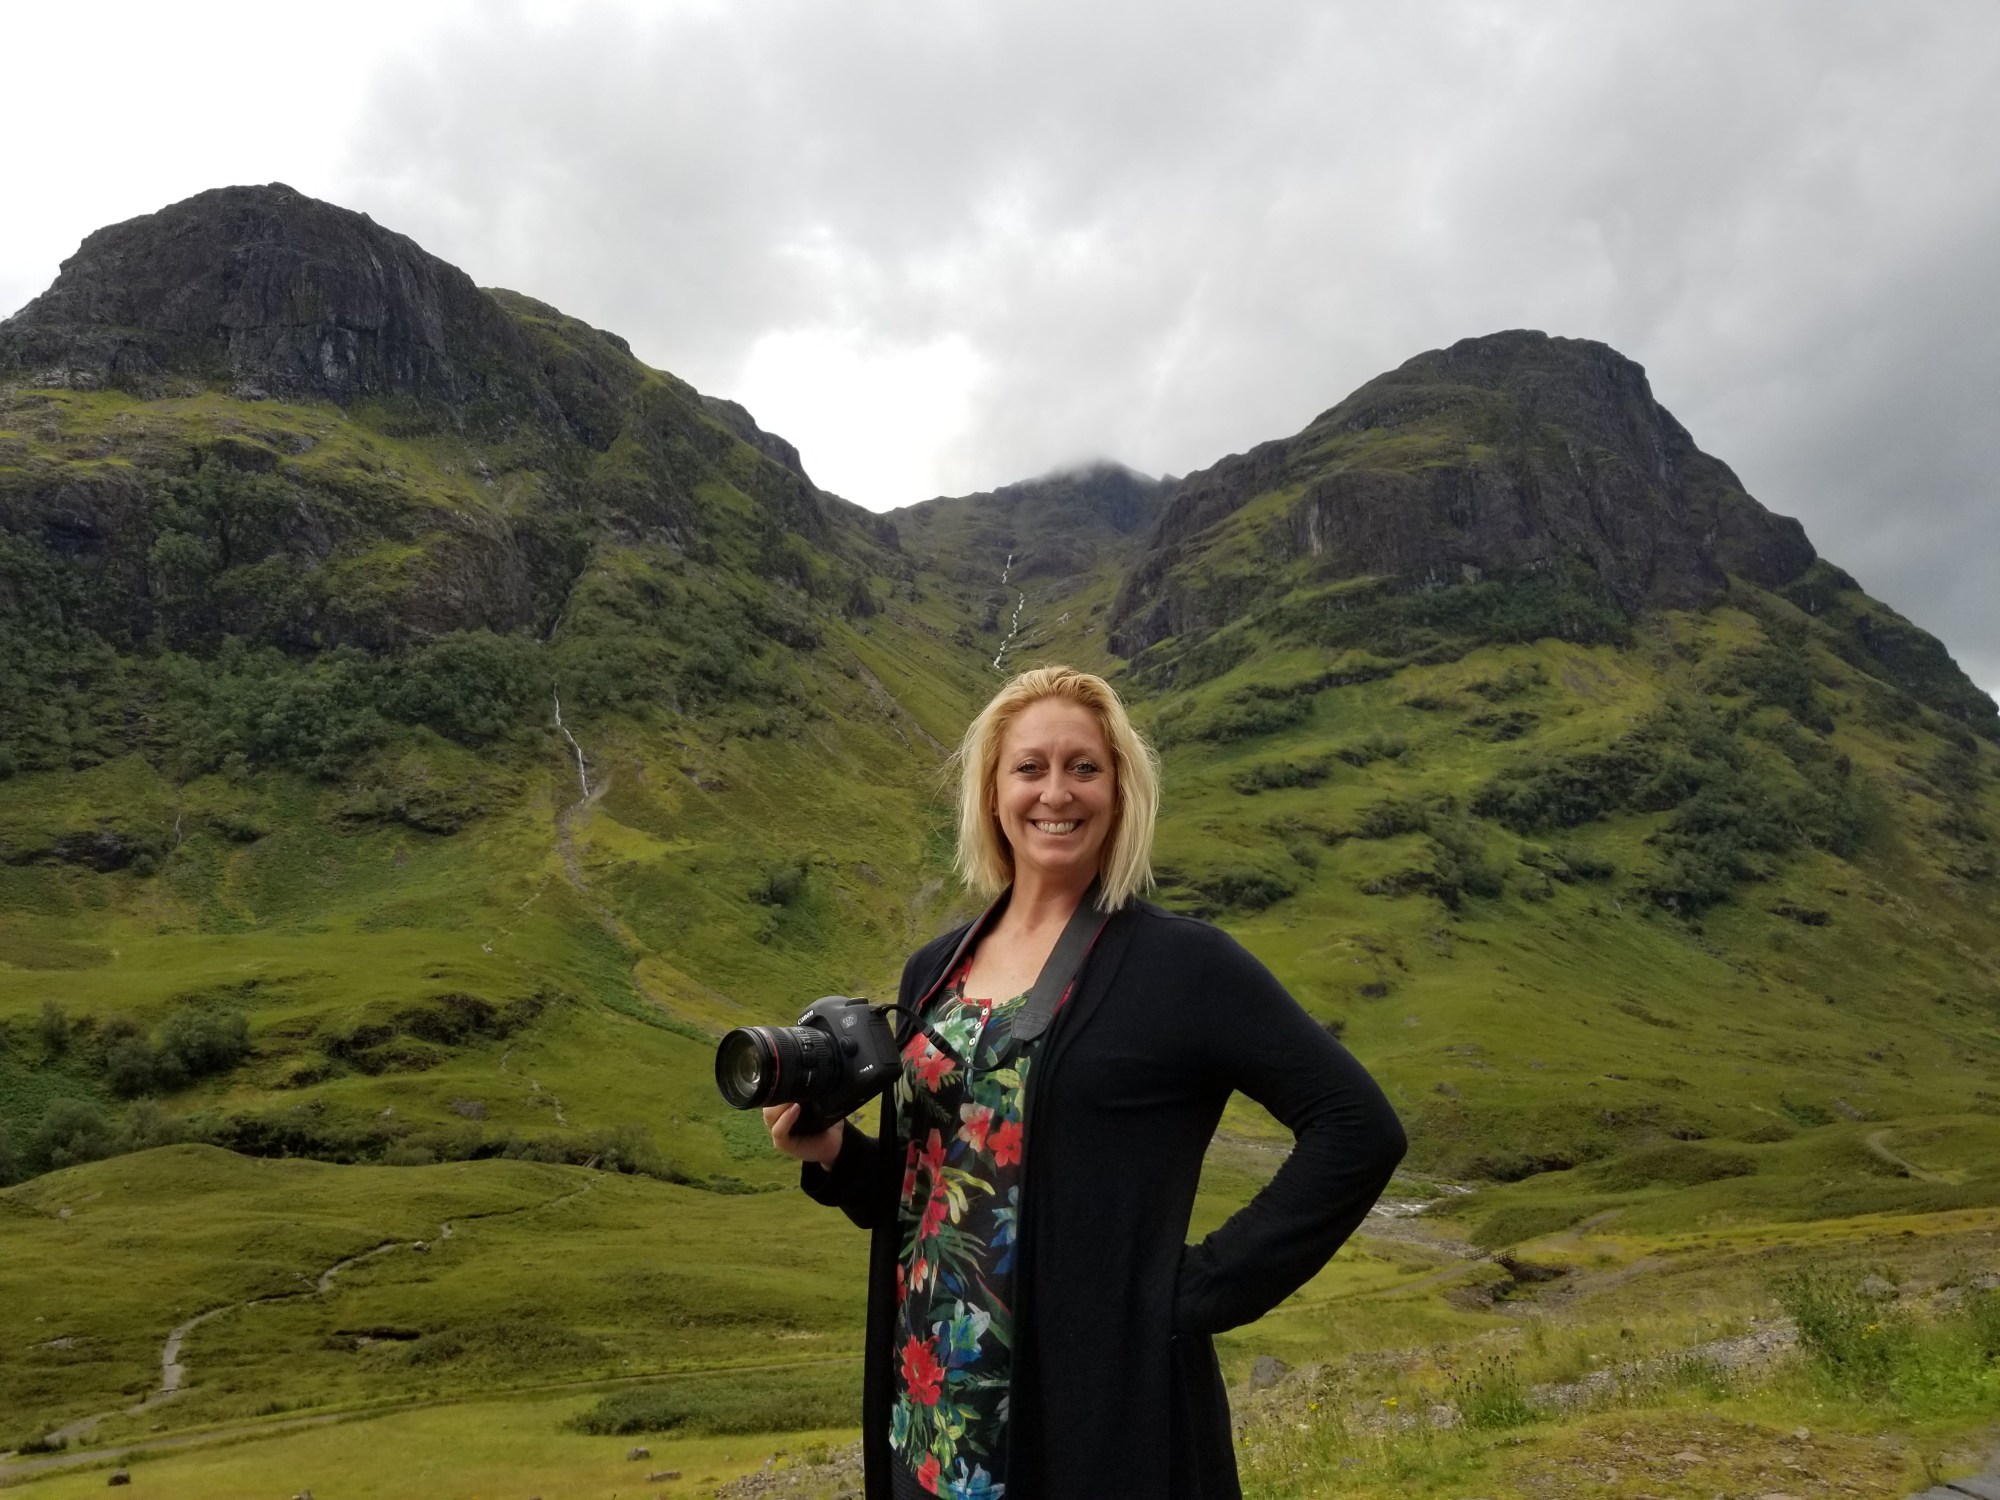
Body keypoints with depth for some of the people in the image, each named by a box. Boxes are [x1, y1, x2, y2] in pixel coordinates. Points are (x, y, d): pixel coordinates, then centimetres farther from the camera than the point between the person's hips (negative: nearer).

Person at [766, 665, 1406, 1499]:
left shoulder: (1182, 963, -11)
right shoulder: (934, 971, 6)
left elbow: (1359, 1131, -14)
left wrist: (1201, 1289, -14)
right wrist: (832, 1154, -4)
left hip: (1105, 1410, -5)